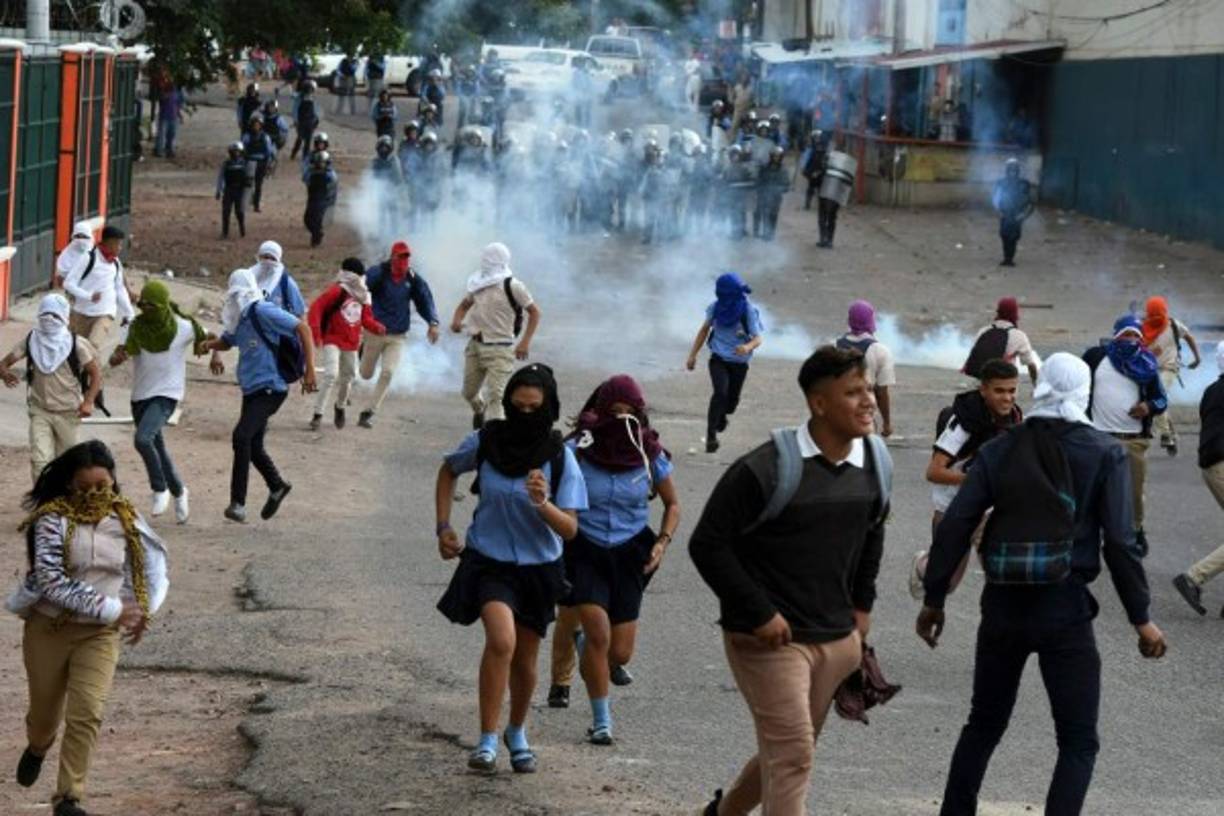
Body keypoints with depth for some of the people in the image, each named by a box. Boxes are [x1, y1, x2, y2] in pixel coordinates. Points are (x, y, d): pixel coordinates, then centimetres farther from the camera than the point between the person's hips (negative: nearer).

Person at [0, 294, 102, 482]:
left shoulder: (76, 344, -10)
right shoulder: (30, 341, -4)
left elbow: (95, 373, -5)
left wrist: (88, 402, -18)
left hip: (68, 412, -1)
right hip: (40, 410, 1)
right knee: (39, 460, -14)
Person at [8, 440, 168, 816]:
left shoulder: (125, 519, -4)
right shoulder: (53, 519, -16)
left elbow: (150, 562, 12)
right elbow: (51, 581, -24)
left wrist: (141, 610, -2)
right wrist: (112, 609, -25)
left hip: (100, 633, 1)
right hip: (48, 627, -1)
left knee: (87, 714, -11)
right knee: (46, 709, 16)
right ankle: (37, 749, 51)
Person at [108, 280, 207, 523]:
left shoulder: (184, 327, -11)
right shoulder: (136, 327, -6)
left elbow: (206, 339, 12)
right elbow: (114, 360, -16)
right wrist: (118, 356, -35)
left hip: (166, 395, -5)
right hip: (140, 395, 5)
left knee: (143, 439, -26)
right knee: (157, 448, 14)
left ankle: (160, 489, -9)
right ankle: (178, 492, 36)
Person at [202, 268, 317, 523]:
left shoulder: (263, 312, -15)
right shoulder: (240, 319, 12)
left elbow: (303, 328, -18)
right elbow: (226, 342, 30)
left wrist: (309, 369, -22)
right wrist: (210, 344, 5)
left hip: (270, 388, -10)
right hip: (252, 389, 10)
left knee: (242, 436, -24)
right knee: (252, 446, 17)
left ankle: (238, 502, -24)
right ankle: (277, 487, 41)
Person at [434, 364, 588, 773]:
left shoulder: (559, 458, -13)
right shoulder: (485, 442, -11)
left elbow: (570, 530, -14)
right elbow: (449, 470, 12)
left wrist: (543, 504, -33)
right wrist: (443, 527, 6)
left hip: (537, 566, 1)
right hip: (489, 560, -1)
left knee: (524, 659, 14)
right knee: (501, 639, -26)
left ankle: (517, 733, 41)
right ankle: (487, 740, -19)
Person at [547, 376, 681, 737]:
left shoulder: (650, 456, -5)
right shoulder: (577, 451, -12)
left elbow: (672, 504, 9)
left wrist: (663, 541, -6)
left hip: (628, 554, 2)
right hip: (583, 549, -2)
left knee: (619, 652, 2)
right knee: (598, 632, -20)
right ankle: (601, 720, -3)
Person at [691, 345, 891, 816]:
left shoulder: (874, 465, 4)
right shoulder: (766, 470, -18)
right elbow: (707, 545, -14)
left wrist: (861, 605, 18)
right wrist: (759, 614, -16)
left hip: (836, 638, 7)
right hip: (770, 637, -7)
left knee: (786, 750, 18)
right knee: (791, 753, -13)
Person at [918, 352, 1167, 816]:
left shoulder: (1000, 451, 2)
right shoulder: (1104, 454, -6)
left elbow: (954, 527, -2)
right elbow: (1119, 542, -10)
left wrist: (934, 599, 8)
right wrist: (1140, 617, -3)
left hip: (1003, 606, 4)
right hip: (1065, 610, -4)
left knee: (984, 725, 21)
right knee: (1078, 743, 4)